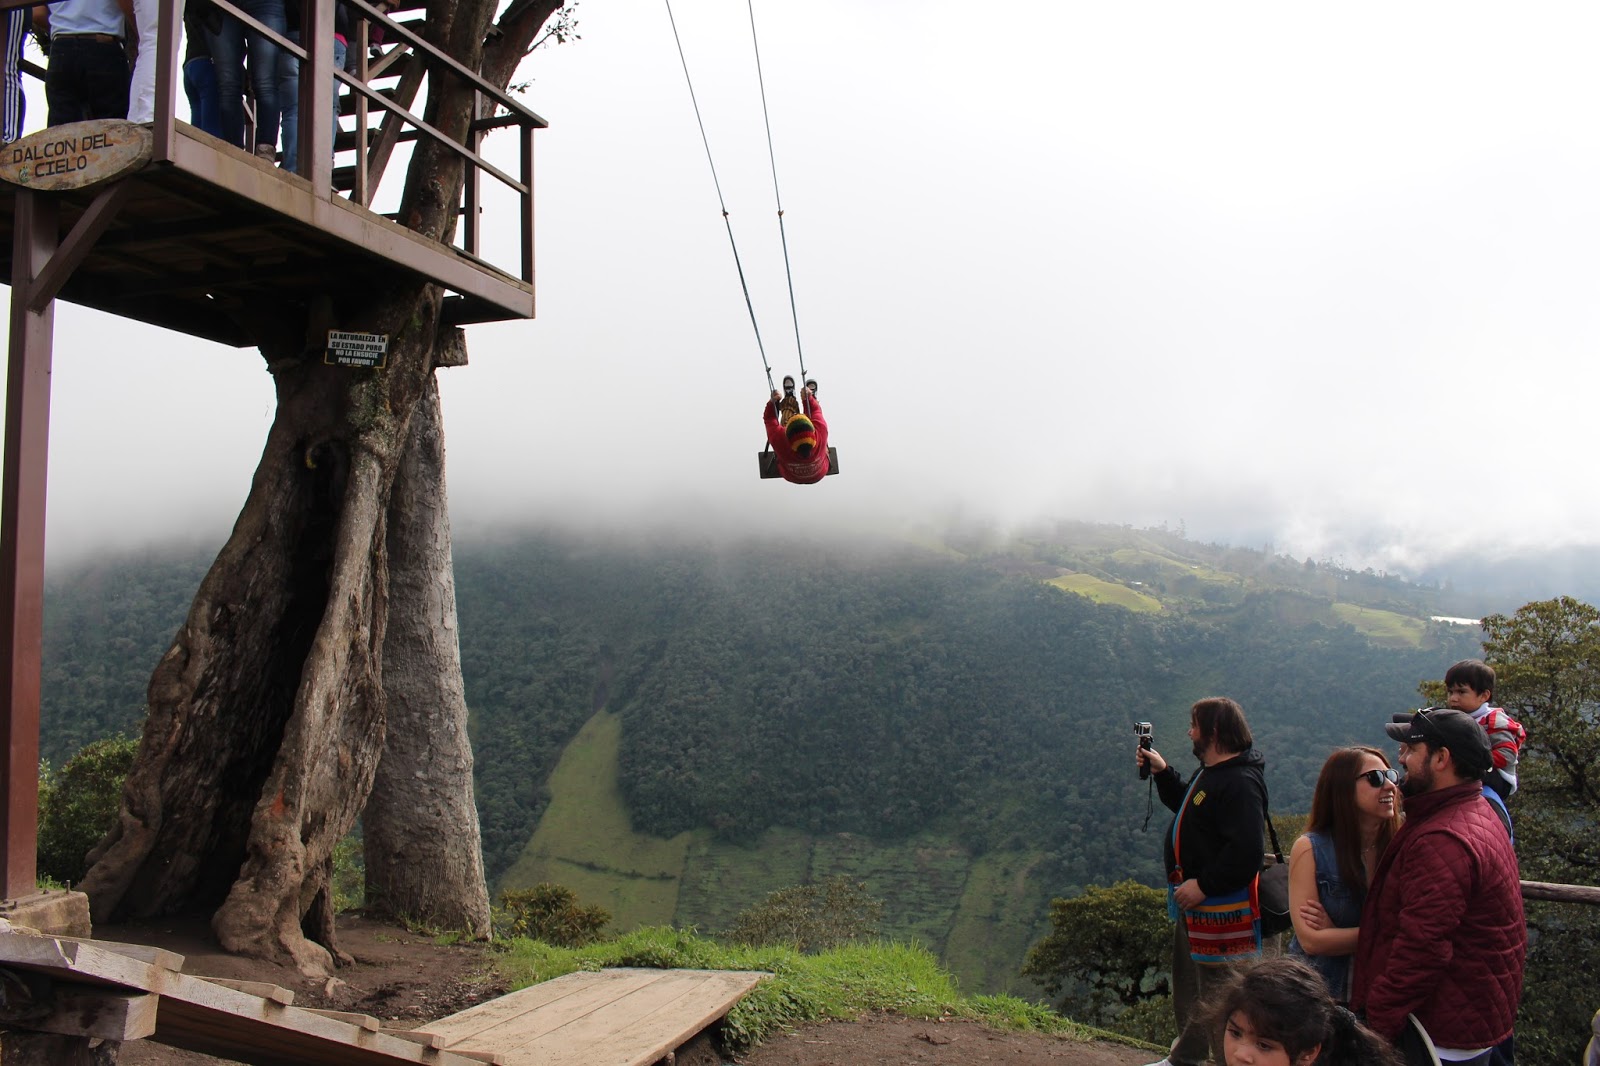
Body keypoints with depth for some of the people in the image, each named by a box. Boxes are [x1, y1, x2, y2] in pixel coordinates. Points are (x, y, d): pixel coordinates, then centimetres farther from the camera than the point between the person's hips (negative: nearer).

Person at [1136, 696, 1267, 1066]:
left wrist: (1203, 885, -25)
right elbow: (1186, 807, 30)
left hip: (1221, 908, -11)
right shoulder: (1209, 772, 13)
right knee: (1187, 987, 21)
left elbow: (1246, 853, -29)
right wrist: (1162, 771, 19)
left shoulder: (1241, 783, -22)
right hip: (1193, 901, 12)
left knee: (1214, 991, -2)